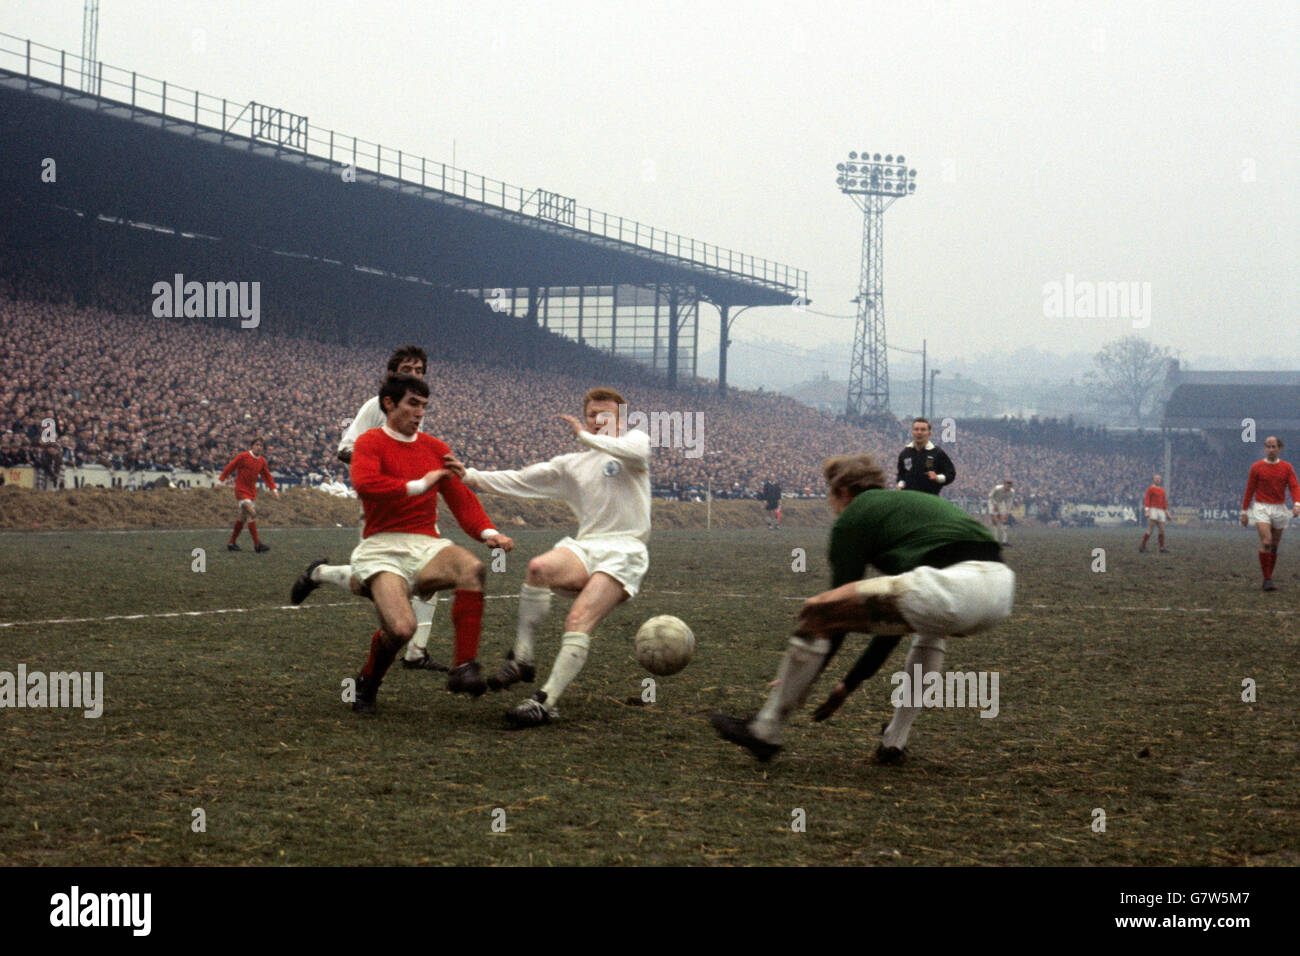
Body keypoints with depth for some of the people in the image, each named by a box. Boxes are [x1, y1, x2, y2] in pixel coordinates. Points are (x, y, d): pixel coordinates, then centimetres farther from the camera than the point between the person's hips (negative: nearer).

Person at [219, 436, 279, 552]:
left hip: (252, 491, 7)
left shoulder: (262, 461, 7)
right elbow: (230, 467, -5)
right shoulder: (243, 456, -11)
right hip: (241, 490, -7)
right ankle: (257, 544, -18)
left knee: (242, 518, 12)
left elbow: (267, 476, 18)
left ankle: (231, 543, 22)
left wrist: (273, 488, 10)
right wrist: (221, 480, -4)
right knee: (252, 515, -17)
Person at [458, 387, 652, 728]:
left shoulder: (635, 439, 11)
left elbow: (635, 452, -15)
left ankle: (545, 702, -29)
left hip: (623, 552, -4)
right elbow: (520, 481, 20)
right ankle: (521, 659, -23)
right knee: (539, 567, -30)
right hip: (584, 546, 4)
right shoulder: (572, 464, 24)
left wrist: (585, 436, -6)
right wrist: (467, 476, 9)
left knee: (578, 621, -25)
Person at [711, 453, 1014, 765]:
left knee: (817, 612, 5)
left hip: (953, 588, -8)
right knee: (932, 624, 42)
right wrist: (851, 683, 45)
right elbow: (897, 615, 40)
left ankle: (766, 733, 14)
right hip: (1003, 589, 8)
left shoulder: (853, 518, 14)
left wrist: (803, 680, 28)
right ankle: (894, 743, 35)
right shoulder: (910, 502, 36)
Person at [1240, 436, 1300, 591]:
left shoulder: (1287, 468, 3)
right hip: (1261, 509, -3)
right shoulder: (1256, 468, -1)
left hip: (1279, 510, 3)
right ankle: (1267, 580, -16)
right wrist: (1244, 512, 2)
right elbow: (1249, 490, 3)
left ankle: (1269, 579, 24)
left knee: (1274, 546, 10)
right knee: (1266, 542, -20)